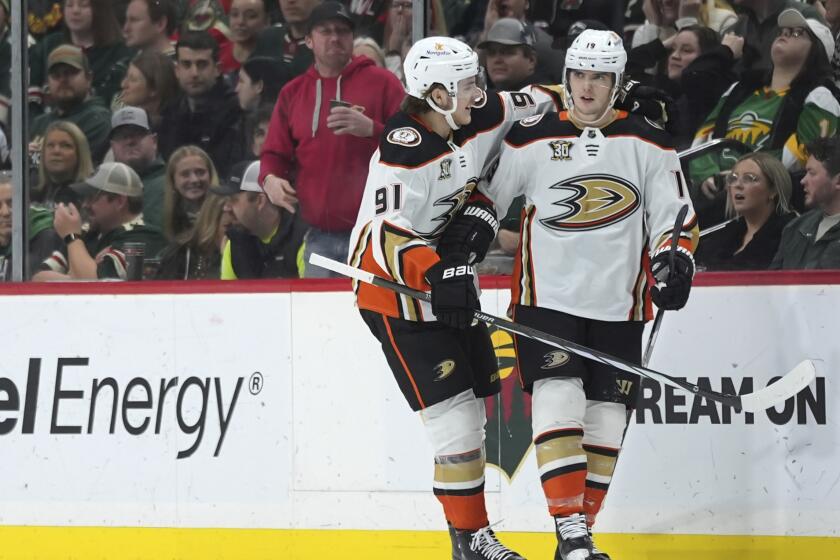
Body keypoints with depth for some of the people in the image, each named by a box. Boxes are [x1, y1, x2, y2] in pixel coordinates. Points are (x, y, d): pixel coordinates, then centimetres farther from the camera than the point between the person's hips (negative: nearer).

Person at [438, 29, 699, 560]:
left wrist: (674, 267, -11)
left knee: (605, 418, 2)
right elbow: (484, 197, 8)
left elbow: (675, 217, 6)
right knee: (559, 402, -17)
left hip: (618, 306, 2)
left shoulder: (649, 145, 2)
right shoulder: (532, 139, -1)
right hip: (546, 298, -2)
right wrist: (458, 259, -1)